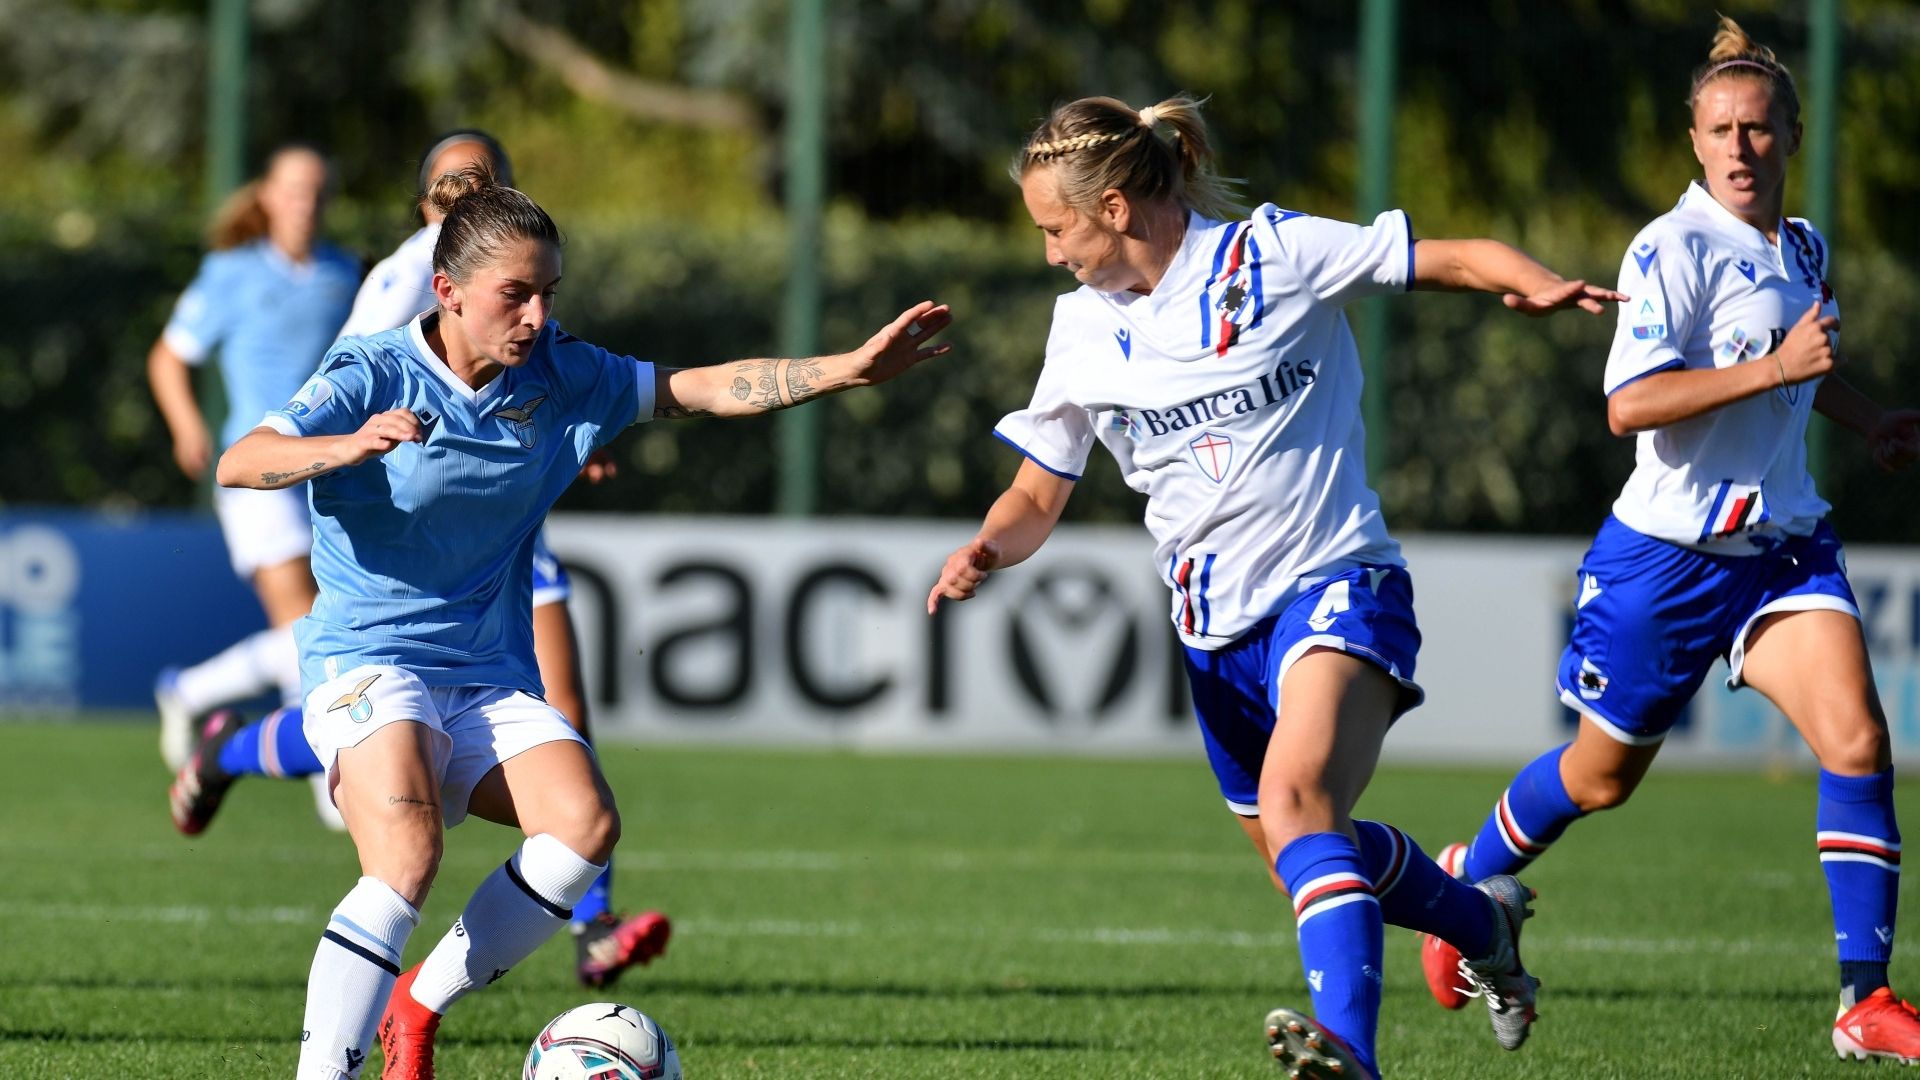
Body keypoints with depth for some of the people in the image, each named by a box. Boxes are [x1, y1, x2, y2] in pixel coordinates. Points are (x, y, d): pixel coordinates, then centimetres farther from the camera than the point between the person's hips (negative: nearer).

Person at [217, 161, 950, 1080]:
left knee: (584, 822, -22)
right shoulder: (373, 376, -10)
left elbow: (710, 388, 7)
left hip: (491, 678, 5)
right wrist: (351, 445, -42)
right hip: (367, 661, -5)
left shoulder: (559, 378, 5)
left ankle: (418, 1005, -5)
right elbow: (240, 463, -23)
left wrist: (855, 368, -3)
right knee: (407, 860, -30)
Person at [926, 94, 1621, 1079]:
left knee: (1296, 795, -32)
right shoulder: (1083, 329, 7)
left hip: (1333, 582, -7)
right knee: (1301, 852, 16)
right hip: (1214, 623, 7)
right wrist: (986, 550, -9)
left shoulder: (1275, 254, -9)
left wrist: (1539, 286, -27)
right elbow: (1038, 494, 13)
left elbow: (1461, 259, -6)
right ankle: (1483, 920, 44)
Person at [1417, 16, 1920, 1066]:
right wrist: (1774, 368, -30)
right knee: (1600, 775, 12)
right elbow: (1630, 403, -27)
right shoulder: (1675, 248, -16)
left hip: (1783, 542, 5)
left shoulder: (1802, 249, 9)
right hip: (1667, 553, -5)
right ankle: (1471, 879, 43)